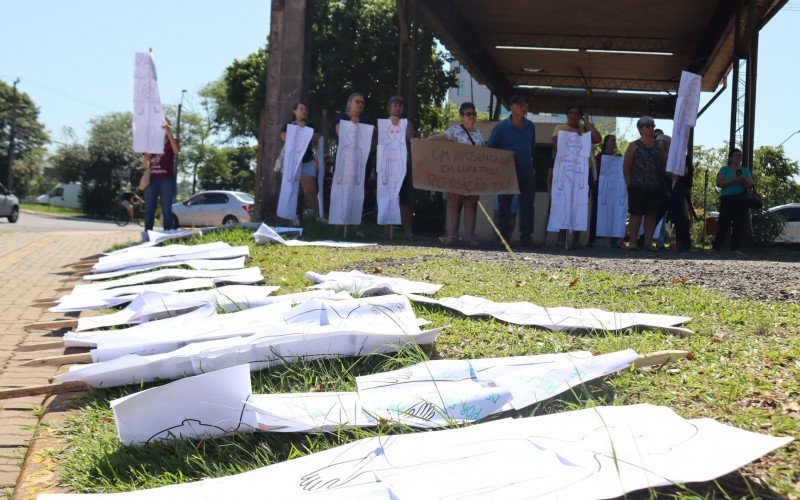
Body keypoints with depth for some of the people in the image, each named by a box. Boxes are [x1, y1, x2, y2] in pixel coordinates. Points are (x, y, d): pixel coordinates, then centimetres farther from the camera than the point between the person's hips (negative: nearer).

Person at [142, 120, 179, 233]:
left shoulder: (170, 141, 5)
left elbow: (176, 150, -21)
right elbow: (145, 165, 17)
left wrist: (169, 132, -29)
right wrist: (147, 154, -4)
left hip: (167, 179, -4)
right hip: (152, 179, 4)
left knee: (166, 209, -6)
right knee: (149, 209, 1)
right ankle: (147, 234, 2)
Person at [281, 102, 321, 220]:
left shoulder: (311, 126, 14)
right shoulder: (288, 125, 6)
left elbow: (317, 139, -1)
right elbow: (284, 138, -12)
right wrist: (298, 128, -11)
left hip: (307, 162, 1)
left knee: (310, 191, -6)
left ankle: (317, 216, -8)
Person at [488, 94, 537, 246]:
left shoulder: (530, 126, 8)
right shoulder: (501, 127, -4)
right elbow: (491, 148, 1)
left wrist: (530, 163, 13)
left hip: (526, 172, 3)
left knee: (527, 204, 1)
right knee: (505, 204, 2)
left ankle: (526, 236, 6)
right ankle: (504, 236, 9)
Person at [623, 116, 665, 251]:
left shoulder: (658, 146, 12)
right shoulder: (634, 146, 2)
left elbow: (664, 164, 13)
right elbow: (626, 166, 0)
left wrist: (661, 182, 2)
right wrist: (630, 184, -6)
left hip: (654, 188, 4)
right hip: (638, 188, -4)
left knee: (651, 215, 3)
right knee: (636, 214, -3)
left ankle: (648, 243, 6)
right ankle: (632, 242, -1)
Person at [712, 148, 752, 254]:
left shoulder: (745, 170, 18)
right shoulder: (725, 169, 9)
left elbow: (750, 185, 8)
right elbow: (719, 183, -5)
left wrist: (744, 180, -13)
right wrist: (733, 181, -16)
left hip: (741, 200, 3)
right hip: (727, 199, -3)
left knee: (739, 225, -3)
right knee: (723, 224, -10)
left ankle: (735, 248, -2)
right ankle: (716, 248, -11)